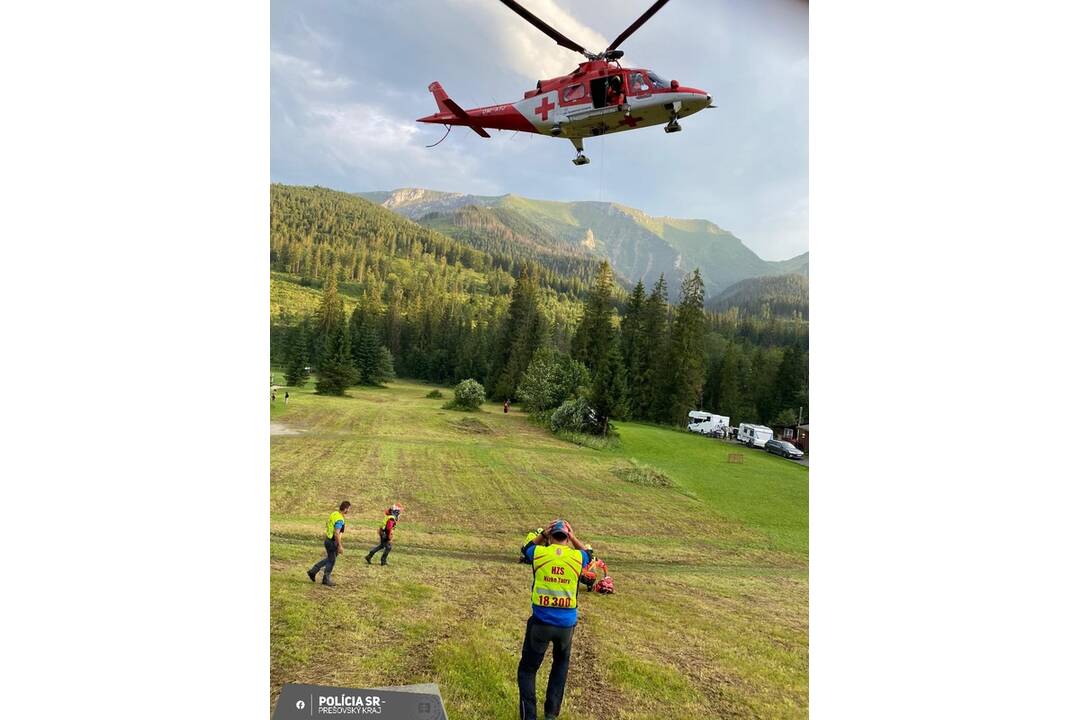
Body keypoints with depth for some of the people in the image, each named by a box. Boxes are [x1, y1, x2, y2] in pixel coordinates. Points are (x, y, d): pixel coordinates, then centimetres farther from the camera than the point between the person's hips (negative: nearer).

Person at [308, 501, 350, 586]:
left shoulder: (334, 513, 3)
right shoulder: (340, 520, -25)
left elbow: (327, 523, 19)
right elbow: (336, 534, -28)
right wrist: (340, 546, -23)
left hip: (328, 539, 9)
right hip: (332, 542, -9)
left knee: (329, 559, 24)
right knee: (331, 561, 7)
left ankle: (313, 571, 24)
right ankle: (326, 579, 20)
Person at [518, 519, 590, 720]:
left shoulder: (539, 552, -6)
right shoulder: (577, 557, -4)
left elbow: (526, 548, 19)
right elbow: (588, 553, 21)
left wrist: (543, 534, 12)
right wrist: (573, 538, 14)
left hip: (541, 622, -1)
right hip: (566, 623, 2)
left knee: (527, 669, 13)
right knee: (561, 664, 26)